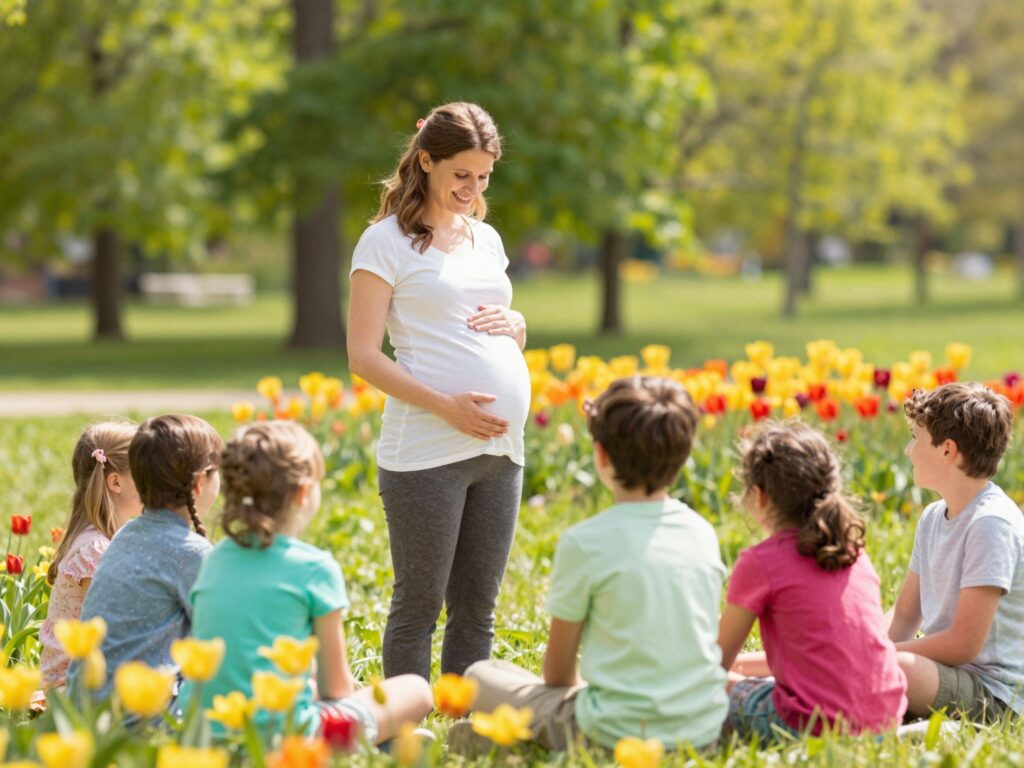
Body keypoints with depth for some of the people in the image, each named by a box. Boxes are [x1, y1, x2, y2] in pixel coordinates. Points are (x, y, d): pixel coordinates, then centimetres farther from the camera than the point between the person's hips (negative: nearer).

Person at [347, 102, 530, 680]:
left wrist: (514, 325, 3)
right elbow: (364, 357, -7)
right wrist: (447, 405, -18)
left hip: (501, 448, 6)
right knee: (419, 605, 0)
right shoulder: (387, 241, -2)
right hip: (425, 453, -6)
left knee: (477, 607, 9)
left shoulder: (486, 238, 17)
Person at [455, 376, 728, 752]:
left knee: (481, 677, 14)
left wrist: (571, 693, 20)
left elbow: (558, 668, -3)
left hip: (621, 735, -5)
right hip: (705, 730, 5)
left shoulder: (586, 542, -13)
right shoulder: (703, 534, 3)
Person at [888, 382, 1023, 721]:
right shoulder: (933, 517, 11)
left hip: (993, 695, -9)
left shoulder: (990, 524, -18)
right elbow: (903, 618, 15)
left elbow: (964, 645, -21)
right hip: (939, 674, 9)